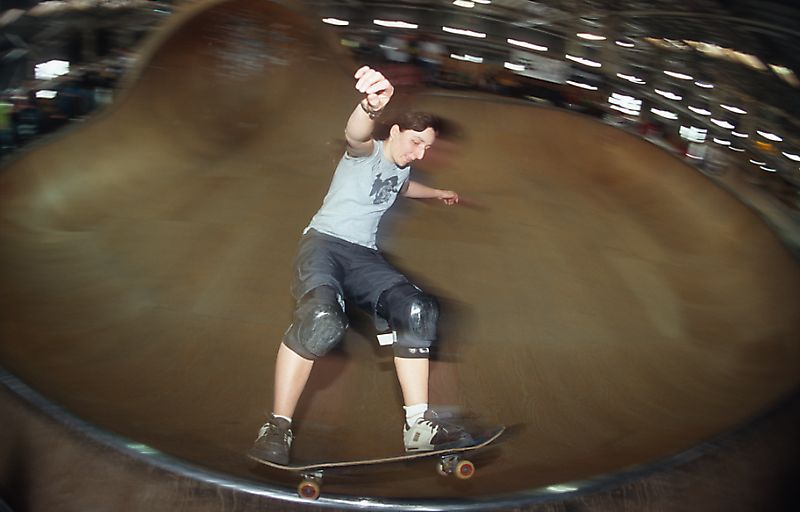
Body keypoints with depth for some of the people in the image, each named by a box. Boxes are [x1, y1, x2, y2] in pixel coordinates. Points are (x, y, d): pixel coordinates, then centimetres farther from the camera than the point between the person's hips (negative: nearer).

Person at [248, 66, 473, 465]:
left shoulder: (402, 169, 18)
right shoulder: (368, 152, -5)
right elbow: (356, 136, -34)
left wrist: (436, 193, 56)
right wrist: (370, 106, -57)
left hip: (363, 256, 7)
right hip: (324, 242, -6)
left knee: (417, 310, -20)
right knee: (321, 319, -37)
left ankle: (419, 425, -18)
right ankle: (277, 428, -26)